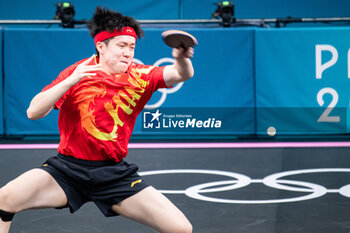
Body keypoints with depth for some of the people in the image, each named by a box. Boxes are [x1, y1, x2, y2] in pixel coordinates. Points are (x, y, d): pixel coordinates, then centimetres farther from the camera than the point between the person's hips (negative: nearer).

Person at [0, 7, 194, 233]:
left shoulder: (140, 77, 0)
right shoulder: (75, 73, -4)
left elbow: (182, 74, -13)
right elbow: (34, 112, -10)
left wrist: (182, 59, -37)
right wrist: (70, 81, -23)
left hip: (115, 174, 1)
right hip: (68, 168, -1)